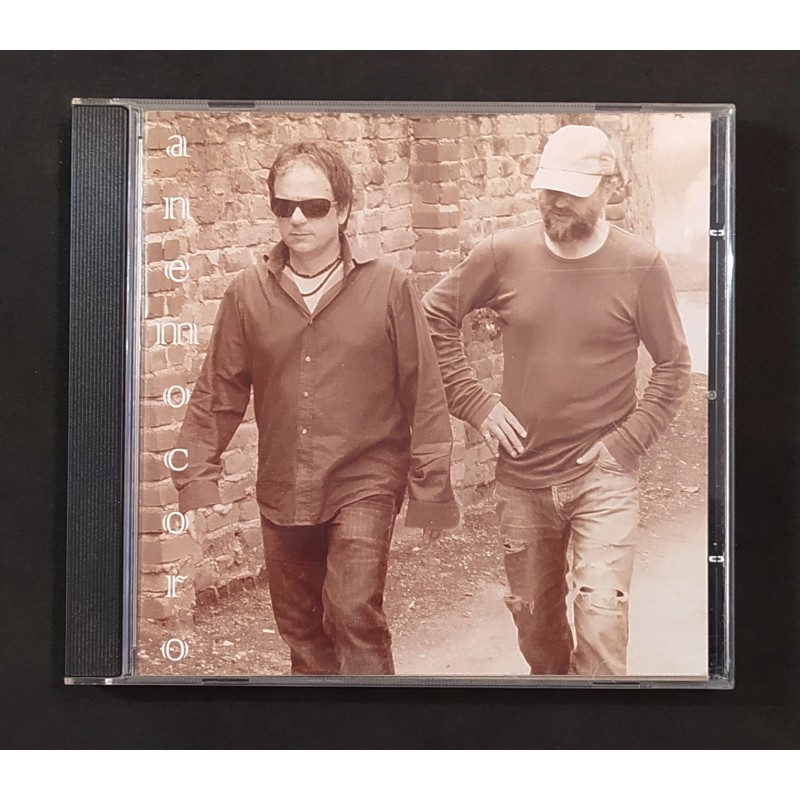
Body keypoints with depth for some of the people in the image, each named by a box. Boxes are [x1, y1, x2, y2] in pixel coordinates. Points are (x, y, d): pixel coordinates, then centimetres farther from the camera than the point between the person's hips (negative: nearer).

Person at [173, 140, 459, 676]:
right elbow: (218, 394, 4)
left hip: (366, 481, -3)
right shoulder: (248, 294, 1)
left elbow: (424, 391, -5)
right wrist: (197, 480, -2)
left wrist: (431, 488, -6)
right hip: (283, 491, 4)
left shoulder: (388, 285, -6)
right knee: (300, 627, 15)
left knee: (353, 612, -18)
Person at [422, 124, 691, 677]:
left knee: (601, 618, -14)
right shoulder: (504, 255, -5)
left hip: (603, 478, -3)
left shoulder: (641, 266, -9)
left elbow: (674, 368, -1)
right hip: (522, 478, 3)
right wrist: (475, 402, -2)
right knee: (534, 614, 18)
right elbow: (434, 317, 5)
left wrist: (627, 444, -10)